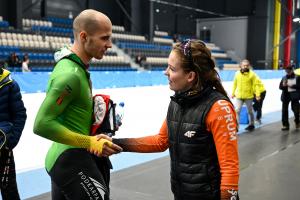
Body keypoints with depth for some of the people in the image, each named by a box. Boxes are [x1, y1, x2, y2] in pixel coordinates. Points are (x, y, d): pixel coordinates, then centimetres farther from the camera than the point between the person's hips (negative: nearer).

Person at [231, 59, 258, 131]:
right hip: (239, 96, 2)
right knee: (237, 110, -6)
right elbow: (235, 84, 9)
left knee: (250, 111, 13)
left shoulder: (252, 74, -8)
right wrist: (233, 93, 10)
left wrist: (257, 94, -14)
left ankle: (251, 124, 31)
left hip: (248, 96, -2)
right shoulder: (237, 73, 1)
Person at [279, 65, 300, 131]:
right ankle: (285, 125, 5)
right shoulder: (284, 78, 6)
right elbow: (280, 87, 5)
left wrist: (292, 86, -16)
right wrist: (283, 85, -16)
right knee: (284, 110, -2)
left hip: (294, 96, -2)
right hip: (286, 95, 2)